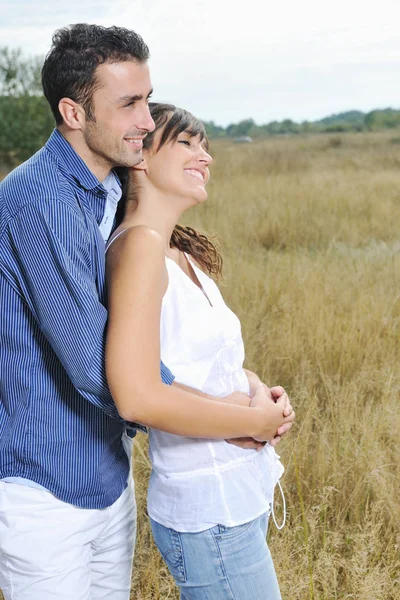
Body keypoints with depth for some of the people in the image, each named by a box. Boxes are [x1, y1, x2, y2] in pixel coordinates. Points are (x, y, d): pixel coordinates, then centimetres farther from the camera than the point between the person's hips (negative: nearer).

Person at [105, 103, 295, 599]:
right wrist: (256, 419, -17)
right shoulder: (140, 242, -20)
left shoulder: (184, 255, 7)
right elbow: (137, 396, -28)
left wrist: (262, 391, -3)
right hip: (211, 515, -9)